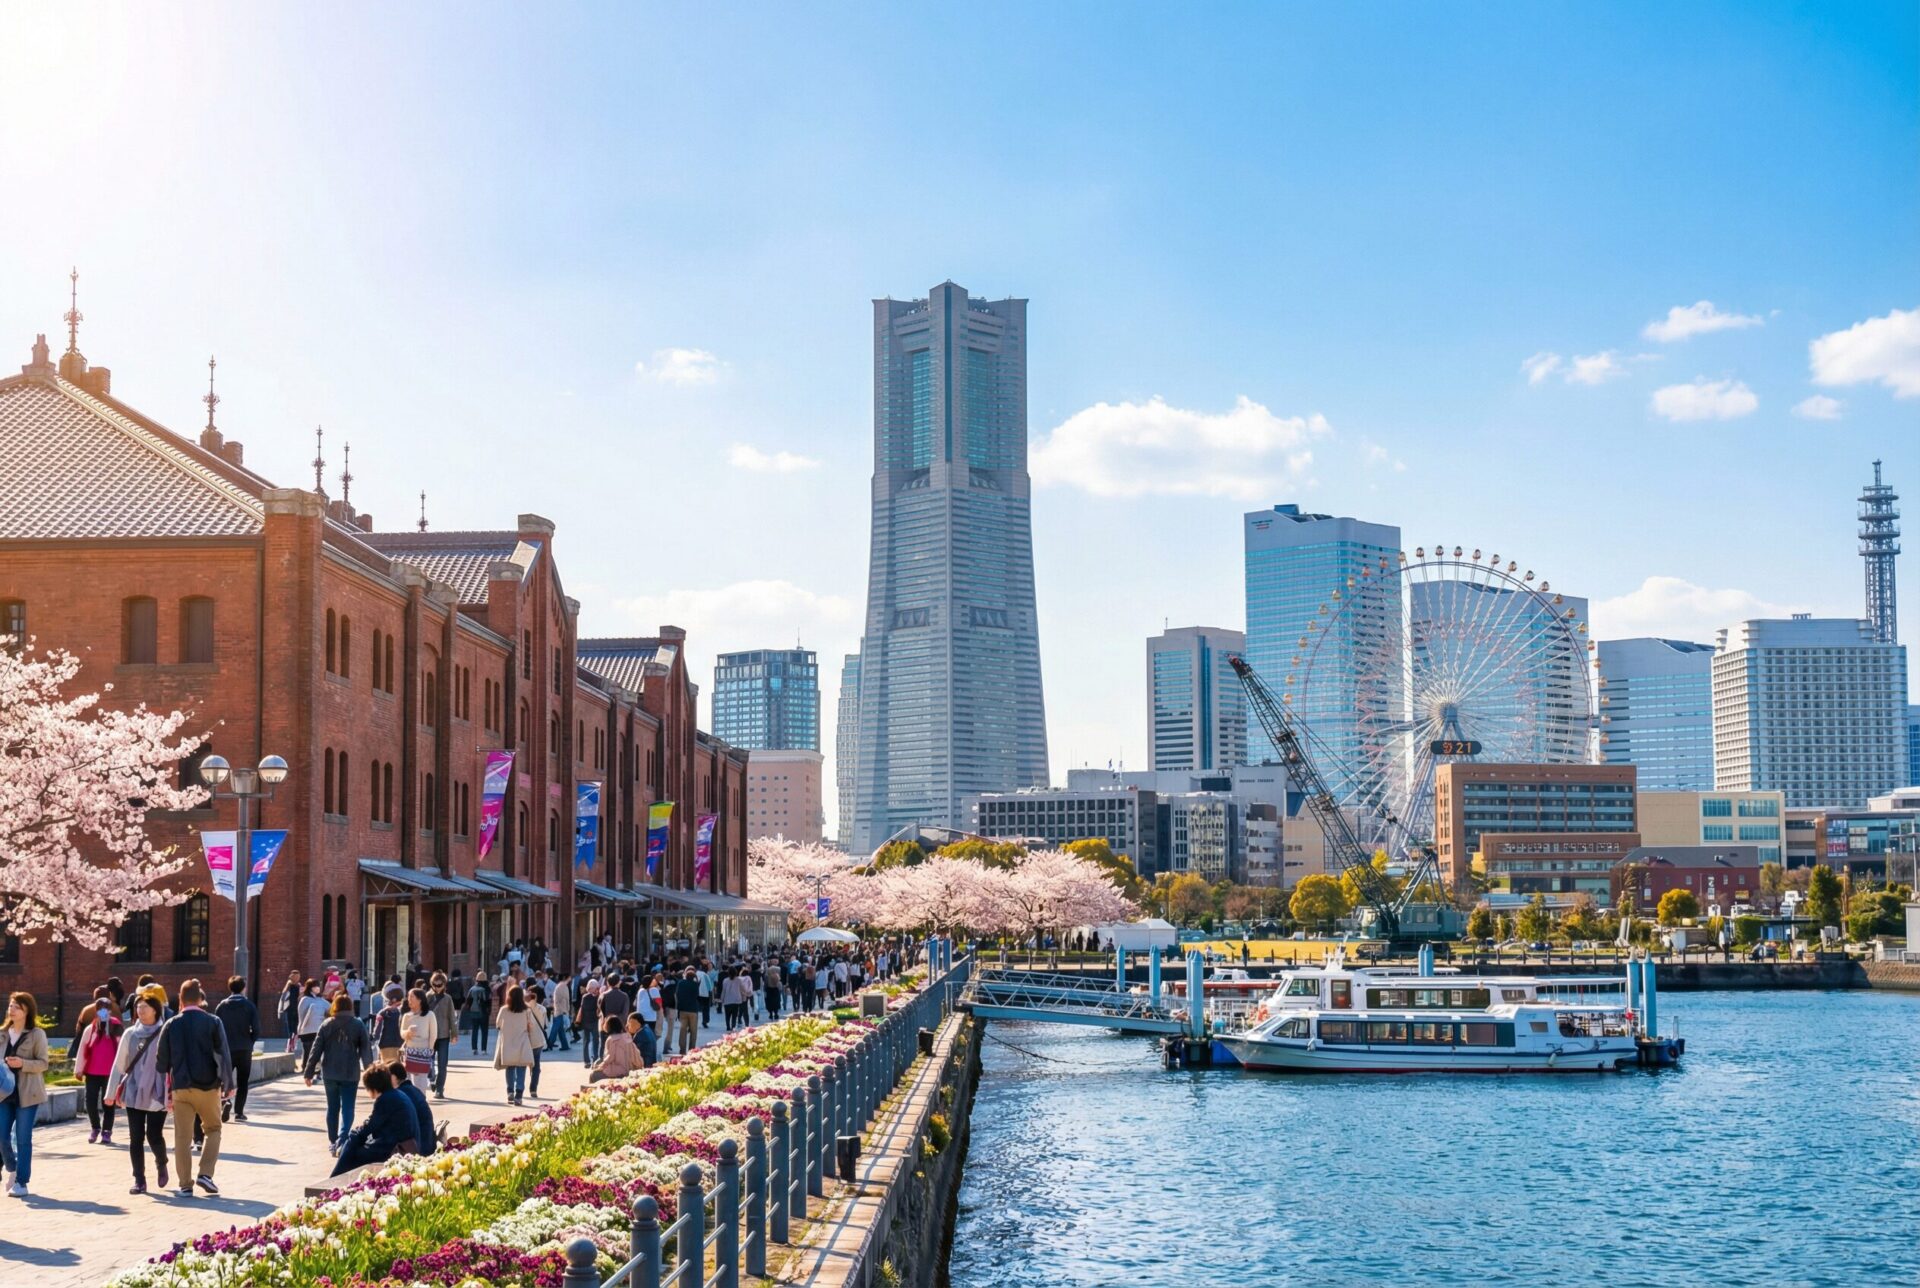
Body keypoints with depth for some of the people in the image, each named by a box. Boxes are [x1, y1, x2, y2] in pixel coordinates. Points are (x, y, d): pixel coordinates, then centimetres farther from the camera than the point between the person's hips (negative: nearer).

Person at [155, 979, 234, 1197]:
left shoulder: (171, 1026, 3)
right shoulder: (213, 1023, -3)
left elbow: (163, 1061, 4)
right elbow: (224, 1055, -6)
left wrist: (167, 1092, 10)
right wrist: (228, 1084, 2)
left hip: (181, 1088, 1)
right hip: (208, 1087, -1)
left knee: (182, 1137, 7)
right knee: (213, 1130, 17)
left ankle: (185, 1185, 6)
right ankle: (206, 1174, 1)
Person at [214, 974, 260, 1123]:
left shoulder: (222, 1006, 0)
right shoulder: (249, 1006, -5)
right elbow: (256, 1029, -10)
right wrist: (249, 1041, 7)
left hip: (226, 1049, 1)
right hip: (244, 1049, -1)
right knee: (242, 1082, 9)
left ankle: (225, 1101, -14)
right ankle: (239, 1112, 5)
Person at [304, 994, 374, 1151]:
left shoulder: (327, 1025, 2)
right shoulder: (358, 1025, -1)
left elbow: (316, 1050, 2)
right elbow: (366, 1050, -2)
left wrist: (309, 1073, 6)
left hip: (329, 1073, 2)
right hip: (350, 1073, -2)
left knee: (332, 1108, 17)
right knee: (347, 1109, -2)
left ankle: (333, 1141, 24)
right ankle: (341, 1142, -19)